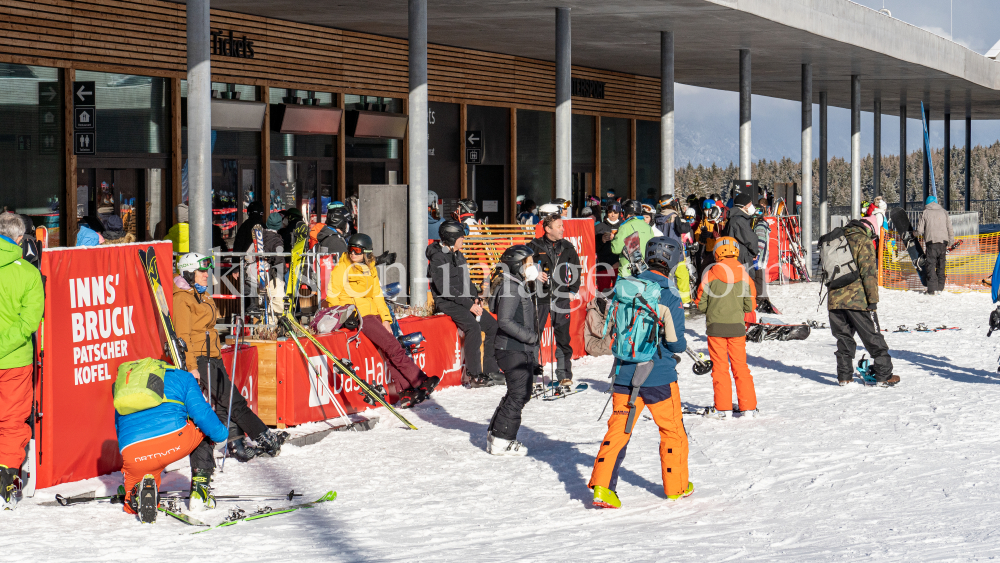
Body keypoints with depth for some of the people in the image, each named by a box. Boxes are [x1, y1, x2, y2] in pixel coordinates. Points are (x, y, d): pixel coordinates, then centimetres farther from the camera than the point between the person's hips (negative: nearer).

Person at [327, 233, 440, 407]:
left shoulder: (370, 271, 17)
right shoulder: (340, 269, 0)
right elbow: (332, 298, -1)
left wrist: (385, 319, 6)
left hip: (373, 314, 6)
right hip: (357, 316, -6)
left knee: (390, 352, -10)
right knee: (392, 347, -17)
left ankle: (406, 393, -15)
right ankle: (420, 381, -18)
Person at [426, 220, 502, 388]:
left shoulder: (458, 256, 15)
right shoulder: (438, 258, -13)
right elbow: (444, 288, -20)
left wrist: (476, 298, 5)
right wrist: (468, 304, -21)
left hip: (464, 301, 9)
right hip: (447, 303, -9)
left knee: (492, 325, -1)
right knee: (473, 326, -30)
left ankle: (490, 370, 4)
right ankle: (474, 376, -29)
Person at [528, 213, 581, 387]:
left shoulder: (567, 247, 6)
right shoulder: (535, 247, -2)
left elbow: (576, 268, 16)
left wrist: (573, 290, 9)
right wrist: (535, 275, -13)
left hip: (561, 297, 2)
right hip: (540, 296, -2)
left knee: (563, 337, 1)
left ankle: (565, 374, 8)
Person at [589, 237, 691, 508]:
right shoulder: (670, 298, -14)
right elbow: (676, 343, -13)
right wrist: (681, 346, 10)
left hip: (625, 372, 4)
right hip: (659, 375, -4)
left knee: (618, 429, 6)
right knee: (672, 430, 14)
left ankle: (602, 485, -5)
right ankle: (676, 486, 24)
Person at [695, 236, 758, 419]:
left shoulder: (711, 274, -8)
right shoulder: (744, 275, -2)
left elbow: (701, 304, -4)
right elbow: (750, 306, 1)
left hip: (716, 326, -2)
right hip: (737, 327, 2)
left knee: (720, 367, 4)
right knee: (740, 366, 10)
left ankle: (723, 407, 3)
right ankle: (748, 406, 10)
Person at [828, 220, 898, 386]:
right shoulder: (864, 242, -4)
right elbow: (869, 273, -12)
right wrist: (873, 299, -11)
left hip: (835, 300, 6)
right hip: (857, 300, -6)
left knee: (844, 338, 15)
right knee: (873, 338, 3)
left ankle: (844, 376, 11)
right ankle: (883, 375, 4)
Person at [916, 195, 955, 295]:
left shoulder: (925, 213, 3)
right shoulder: (943, 212, 11)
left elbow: (919, 230, 1)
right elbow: (950, 228, 8)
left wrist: (921, 234, 24)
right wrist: (950, 241, 14)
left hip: (931, 242, -3)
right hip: (943, 241, 3)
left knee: (931, 265, -3)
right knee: (941, 265, 12)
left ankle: (932, 288, -10)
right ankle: (940, 287, 13)